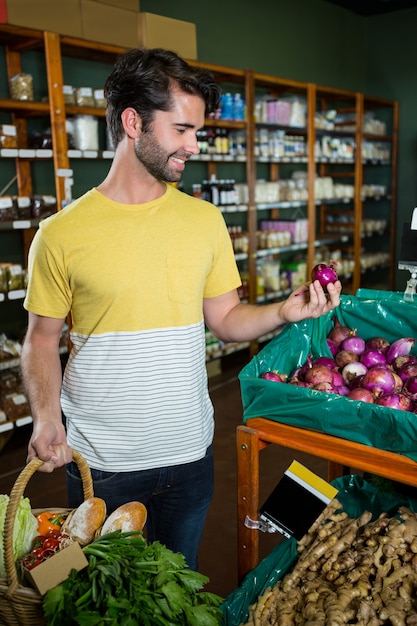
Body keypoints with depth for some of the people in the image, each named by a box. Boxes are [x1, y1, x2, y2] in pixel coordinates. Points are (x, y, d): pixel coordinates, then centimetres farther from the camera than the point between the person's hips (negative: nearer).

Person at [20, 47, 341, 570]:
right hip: (99, 463, -2)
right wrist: (46, 418, -17)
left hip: (188, 453, 3)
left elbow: (225, 318, 4)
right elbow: (42, 338, -2)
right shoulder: (61, 234, -10)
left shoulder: (206, 220, 0)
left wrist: (284, 312, -13)